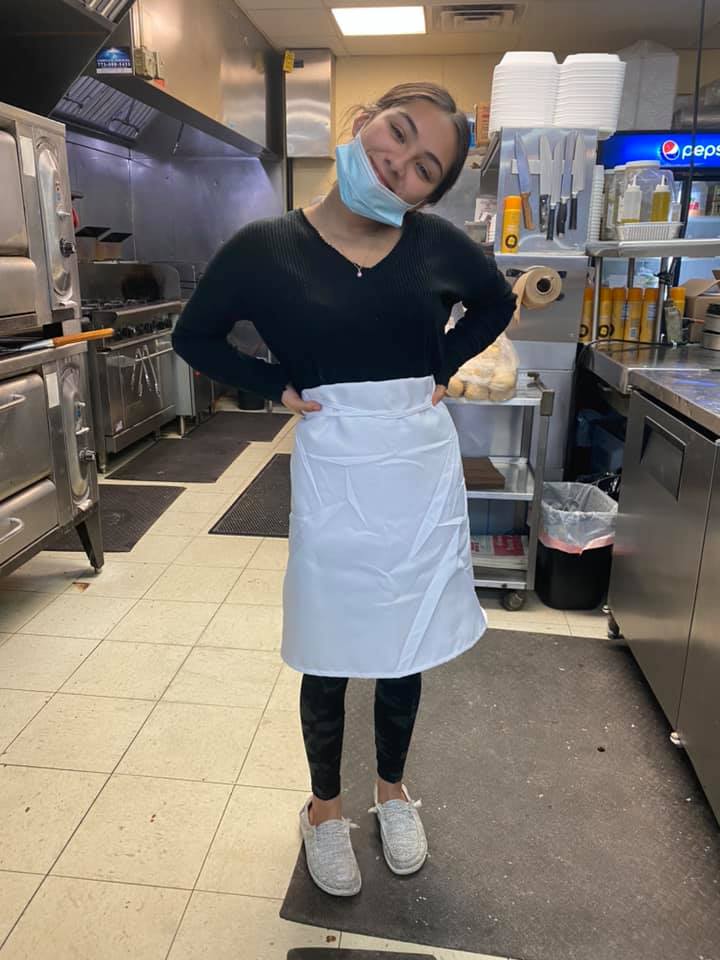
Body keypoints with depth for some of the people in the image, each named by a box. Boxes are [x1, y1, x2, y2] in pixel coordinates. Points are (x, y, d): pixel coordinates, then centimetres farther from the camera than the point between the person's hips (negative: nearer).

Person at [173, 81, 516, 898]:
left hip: (425, 471, 3)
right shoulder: (266, 247, -8)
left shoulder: (437, 245, -2)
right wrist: (278, 388, -7)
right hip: (334, 478, -2)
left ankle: (392, 788, 45)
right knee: (330, 658, 13)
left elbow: (497, 304, 16)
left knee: (404, 649, 18)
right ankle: (324, 808, 40)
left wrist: (444, 364, 2)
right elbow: (194, 337, 3)